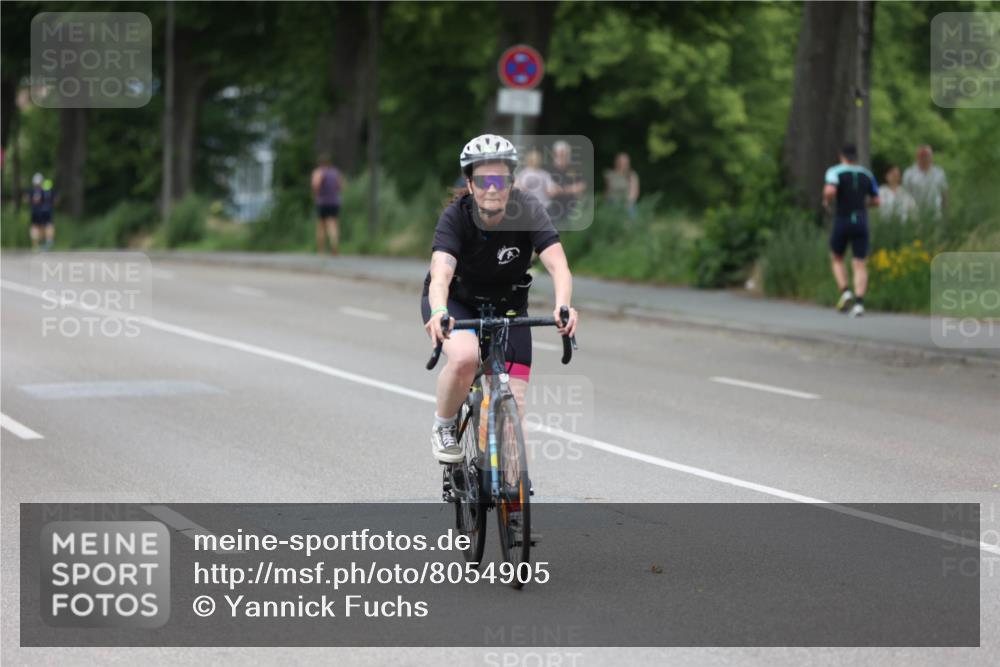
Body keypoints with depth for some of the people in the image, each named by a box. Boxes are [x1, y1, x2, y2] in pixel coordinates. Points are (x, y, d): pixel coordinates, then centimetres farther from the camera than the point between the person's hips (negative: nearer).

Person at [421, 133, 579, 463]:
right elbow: (441, 273, -42)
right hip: (456, 302, -2)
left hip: (507, 307, 2)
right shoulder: (456, 216, -27)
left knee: (513, 407, -9)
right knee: (464, 357, -34)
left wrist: (563, 306, -56)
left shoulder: (527, 210, -25)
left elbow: (558, 265, -36)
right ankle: (443, 426, -6)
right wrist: (439, 313, -63)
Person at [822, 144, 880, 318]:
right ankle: (859, 302, -16)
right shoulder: (867, 174, 9)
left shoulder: (835, 171, -3)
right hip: (861, 222, 2)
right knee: (859, 264, 0)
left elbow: (830, 190, -23)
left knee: (837, 259, 18)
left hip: (842, 221, -2)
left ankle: (845, 292, 0)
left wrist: (826, 201, -3)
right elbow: (875, 201, 13)